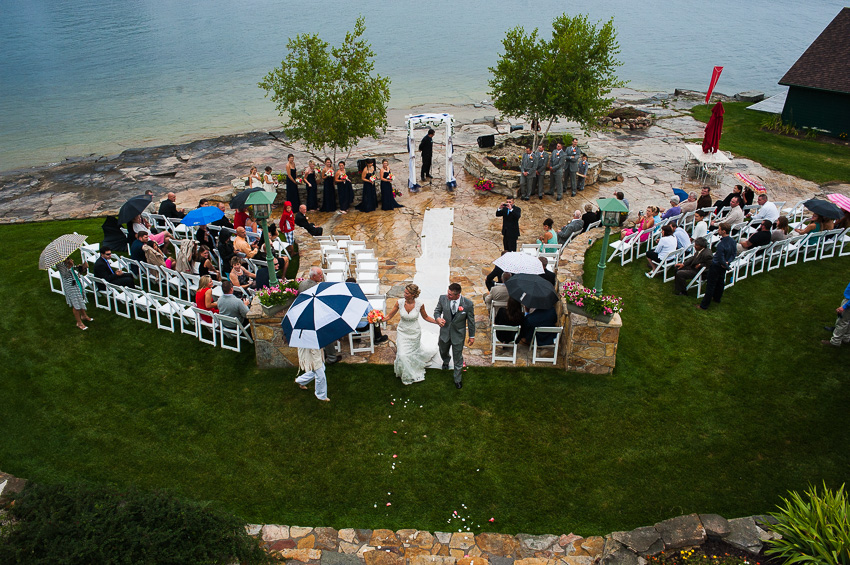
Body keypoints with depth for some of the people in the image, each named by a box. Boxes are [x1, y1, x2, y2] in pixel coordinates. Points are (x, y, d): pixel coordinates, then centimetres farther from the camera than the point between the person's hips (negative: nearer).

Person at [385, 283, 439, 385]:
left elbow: (425, 317, -3)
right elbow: (389, 316, -11)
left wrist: (437, 321, -14)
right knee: (402, 354, -4)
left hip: (414, 333, -1)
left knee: (413, 351, 20)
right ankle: (406, 374, 25)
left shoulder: (419, 304, -21)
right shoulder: (400, 303, -19)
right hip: (402, 332, 1)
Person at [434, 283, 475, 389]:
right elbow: (437, 310, 0)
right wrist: (438, 318, -24)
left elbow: (471, 321, -9)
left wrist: (472, 336, 0)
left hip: (458, 334, -3)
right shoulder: (443, 298, -18)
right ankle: (445, 362, 65)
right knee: (443, 351, 28)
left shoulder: (468, 304, -23)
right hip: (445, 332, 3)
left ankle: (458, 379, 31)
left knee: (458, 357, 9)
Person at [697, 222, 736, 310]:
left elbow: (721, 259, -26)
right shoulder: (732, 241, -8)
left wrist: (727, 266, -11)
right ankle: (717, 298, 49)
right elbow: (733, 255, 2)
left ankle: (704, 305, 13)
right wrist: (728, 262, -11)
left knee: (710, 286, 3)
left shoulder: (721, 245, -34)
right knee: (720, 282, 27)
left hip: (716, 266, -8)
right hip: (723, 267, 8)